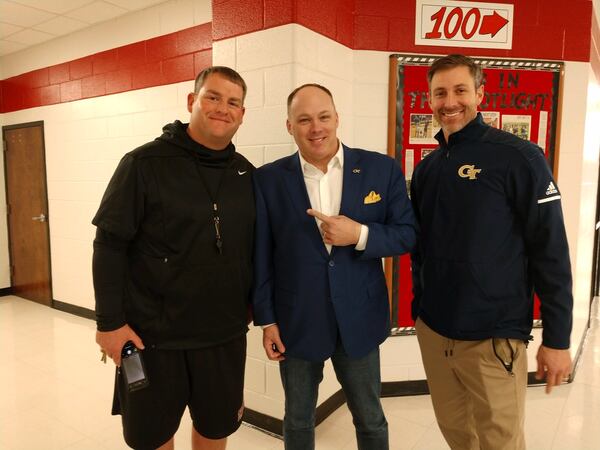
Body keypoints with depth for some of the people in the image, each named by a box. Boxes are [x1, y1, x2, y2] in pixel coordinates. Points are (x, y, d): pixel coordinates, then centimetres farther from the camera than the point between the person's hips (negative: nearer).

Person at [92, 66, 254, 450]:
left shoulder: (247, 173, 3)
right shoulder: (144, 163, -10)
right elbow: (110, 244, -10)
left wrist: (257, 304, 11)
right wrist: (110, 321, -11)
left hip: (225, 335, 4)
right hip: (153, 335, -3)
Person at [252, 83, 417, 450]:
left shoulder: (382, 169, -5)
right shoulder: (268, 179, -4)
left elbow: (408, 234, -2)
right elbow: (261, 257, -2)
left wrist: (361, 235, -20)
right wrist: (267, 320, -1)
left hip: (359, 321, 0)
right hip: (296, 324, 1)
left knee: (371, 419, 20)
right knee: (298, 419, 21)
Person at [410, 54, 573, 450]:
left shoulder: (517, 156, -11)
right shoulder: (426, 168, 6)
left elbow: (551, 250, -11)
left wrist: (557, 338, -10)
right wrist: (420, 307, 13)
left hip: (492, 338, -5)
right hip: (432, 331, 5)